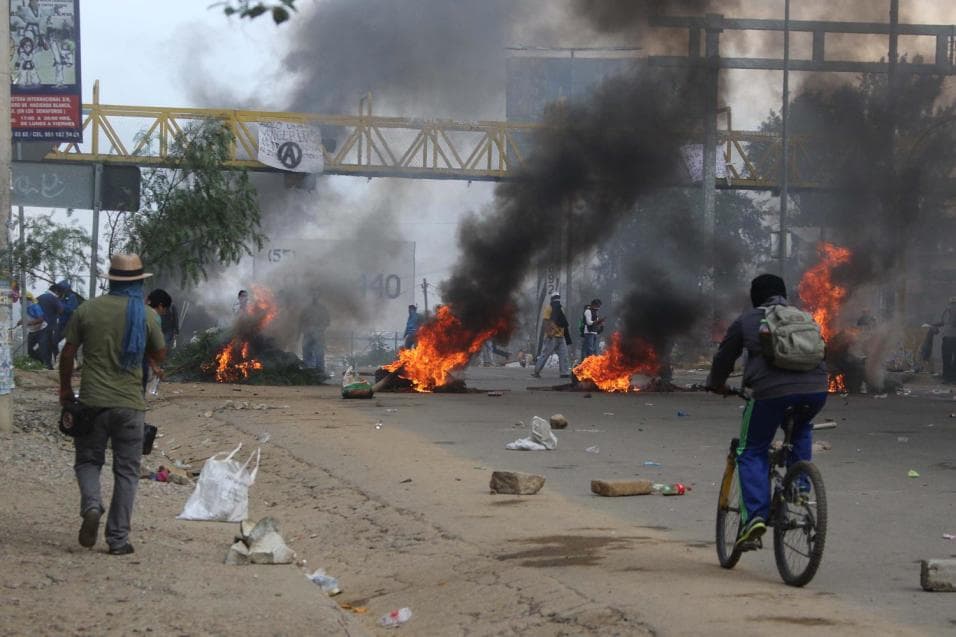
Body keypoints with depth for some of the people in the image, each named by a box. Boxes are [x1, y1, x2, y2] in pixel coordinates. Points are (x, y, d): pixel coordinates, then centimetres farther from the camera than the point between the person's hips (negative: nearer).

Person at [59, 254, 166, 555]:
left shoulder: (87, 310, -1)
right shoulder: (147, 315, -2)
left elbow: (68, 353, 3)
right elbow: (159, 356, 9)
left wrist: (65, 387, 16)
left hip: (93, 401, 0)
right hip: (130, 404, 0)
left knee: (88, 461, 15)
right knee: (127, 471, 8)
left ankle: (91, 505, -14)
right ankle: (118, 539, 5)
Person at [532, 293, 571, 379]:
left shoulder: (560, 310, 18)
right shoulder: (549, 309, -6)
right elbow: (545, 322, -15)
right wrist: (548, 332, -25)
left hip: (561, 337, 8)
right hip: (552, 337, -8)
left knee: (563, 355, 1)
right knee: (545, 355, -5)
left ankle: (564, 372, 2)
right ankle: (536, 371, 0)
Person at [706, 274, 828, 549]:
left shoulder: (746, 321, 15)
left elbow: (724, 357, 22)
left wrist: (717, 384, 41)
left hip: (773, 391, -4)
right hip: (815, 389, 4)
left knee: (752, 452, 8)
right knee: (801, 431, 35)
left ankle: (755, 515, -7)